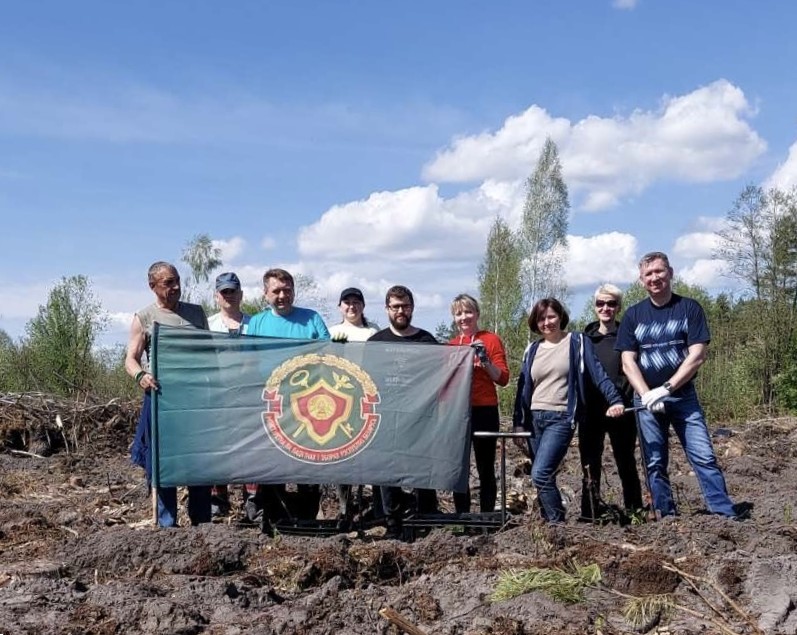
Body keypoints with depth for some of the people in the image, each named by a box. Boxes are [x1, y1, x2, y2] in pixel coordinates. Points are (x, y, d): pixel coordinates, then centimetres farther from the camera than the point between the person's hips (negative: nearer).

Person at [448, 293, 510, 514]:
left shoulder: (491, 340, 1)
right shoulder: (451, 344, 13)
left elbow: (503, 378, -2)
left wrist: (485, 360, -15)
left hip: (483, 412, -4)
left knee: (485, 469, -1)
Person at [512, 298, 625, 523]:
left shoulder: (578, 342, 0)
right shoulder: (532, 350, 12)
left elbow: (598, 373, -8)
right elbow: (523, 387, 13)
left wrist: (615, 400, -22)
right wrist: (518, 422, 7)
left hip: (561, 418, -5)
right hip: (534, 418, 5)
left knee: (540, 474, -18)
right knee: (544, 477, 8)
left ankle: (557, 523, -6)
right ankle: (549, 522, 20)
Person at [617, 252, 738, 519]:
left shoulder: (689, 308, -1)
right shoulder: (633, 315, 5)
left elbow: (697, 356, -8)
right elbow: (628, 363, 1)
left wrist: (666, 389, -16)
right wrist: (647, 396, -14)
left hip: (684, 395, -2)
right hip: (646, 400, 2)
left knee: (704, 456, -8)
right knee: (655, 464, 2)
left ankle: (726, 516, -5)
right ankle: (667, 519, 9)